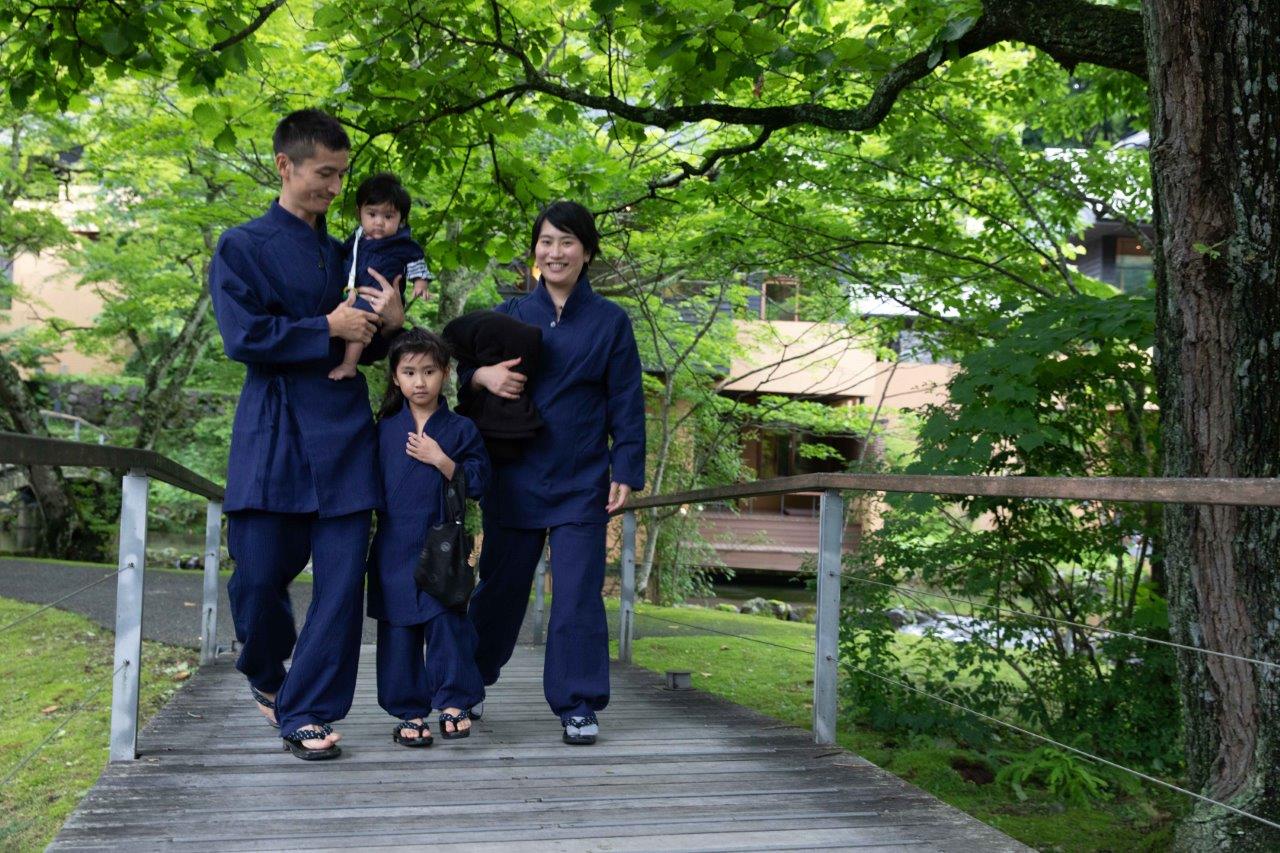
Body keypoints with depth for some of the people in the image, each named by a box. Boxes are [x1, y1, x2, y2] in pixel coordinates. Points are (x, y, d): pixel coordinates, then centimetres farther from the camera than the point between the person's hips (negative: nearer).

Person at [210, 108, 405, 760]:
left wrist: (387, 325, 0)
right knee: (259, 576, -1)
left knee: (342, 578, -2)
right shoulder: (242, 247, 4)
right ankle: (266, 675, 30)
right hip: (273, 435, -3)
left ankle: (305, 712, 8)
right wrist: (327, 329, -10)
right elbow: (242, 338, -8)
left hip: (344, 433, 4)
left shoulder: (347, 254, 16)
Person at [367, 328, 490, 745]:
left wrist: (440, 460, -15)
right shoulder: (385, 427, 7)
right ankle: (410, 711, 12)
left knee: (447, 622, -5)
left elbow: (477, 481, -5)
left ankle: (454, 702, 5)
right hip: (395, 547, 2)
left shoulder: (461, 429, 2)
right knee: (399, 628, 4)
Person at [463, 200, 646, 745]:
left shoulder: (611, 322, 1)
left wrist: (626, 471, -6)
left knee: (577, 593, -4)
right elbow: (461, 362, 10)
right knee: (501, 585, 13)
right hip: (514, 477, 2)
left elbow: (626, 404, 1)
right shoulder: (511, 314, 5)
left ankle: (578, 705, 6)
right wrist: (483, 374, -14)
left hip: (581, 482, -2)